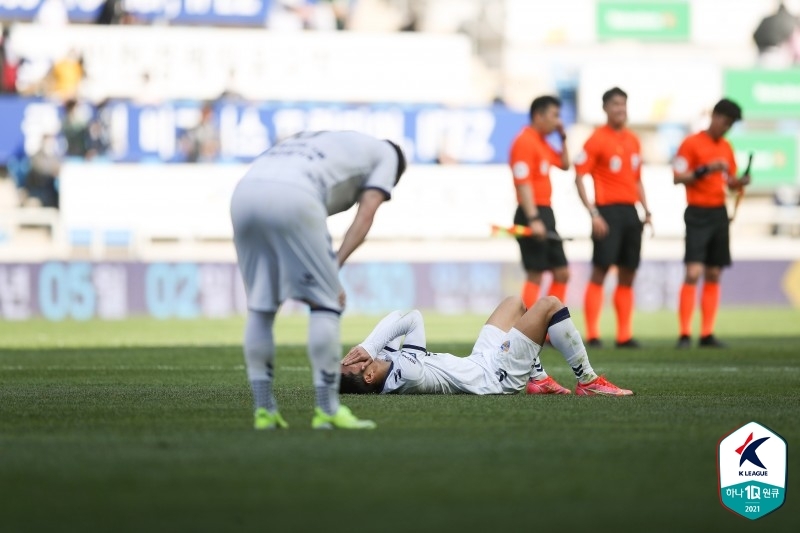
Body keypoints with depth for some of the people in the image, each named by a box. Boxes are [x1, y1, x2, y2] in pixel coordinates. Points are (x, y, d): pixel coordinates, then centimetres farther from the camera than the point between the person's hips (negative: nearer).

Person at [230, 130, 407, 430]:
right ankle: (327, 410, 5)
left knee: (260, 304, 16)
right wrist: (334, 267, 3)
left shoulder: (316, 140, 41)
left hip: (244, 193, 6)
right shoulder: (385, 153, 26)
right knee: (325, 302, 6)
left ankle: (263, 410, 16)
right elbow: (365, 215, 9)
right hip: (291, 198, -6)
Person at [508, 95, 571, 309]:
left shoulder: (542, 143, 16)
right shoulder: (525, 141, -13)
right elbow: (523, 183, -21)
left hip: (545, 214, 10)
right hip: (533, 214, -10)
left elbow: (564, 164, 30)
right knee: (535, 274, -10)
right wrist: (533, 219, -28)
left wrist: (563, 137, 17)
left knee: (562, 273, 11)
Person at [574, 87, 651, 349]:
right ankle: (592, 335, -5)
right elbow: (579, 178, -9)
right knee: (600, 271, -7)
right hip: (608, 212, -7)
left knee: (627, 275, 7)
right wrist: (593, 214, -15)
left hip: (630, 212, 7)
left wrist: (646, 210, 13)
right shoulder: (597, 139, -6)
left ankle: (624, 335, 10)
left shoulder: (633, 140, 14)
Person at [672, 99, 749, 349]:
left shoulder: (726, 147, 14)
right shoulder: (691, 143, -6)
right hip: (698, 213, -7)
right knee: (693, 273, -13)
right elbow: (678, 177, -12)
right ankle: (684, 335, -13)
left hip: (719, 213, 7)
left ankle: (707, 334, 8)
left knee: (714, 275, 5)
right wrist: (706, 169, -22)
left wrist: (738, 182, -1)